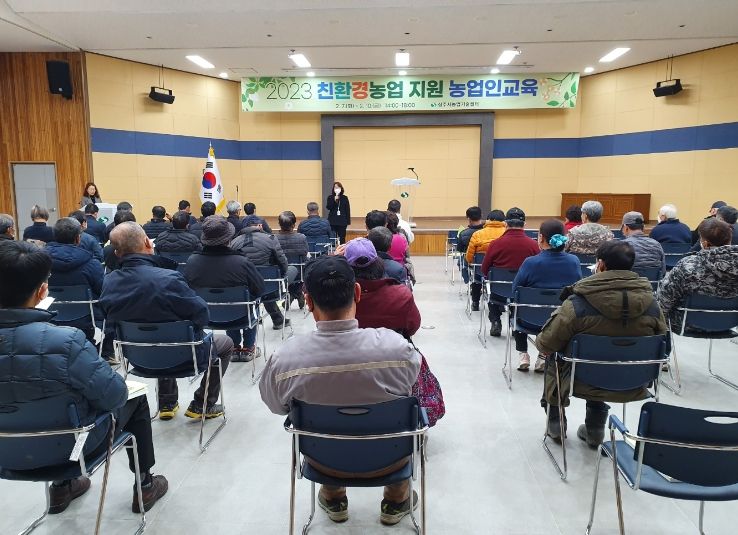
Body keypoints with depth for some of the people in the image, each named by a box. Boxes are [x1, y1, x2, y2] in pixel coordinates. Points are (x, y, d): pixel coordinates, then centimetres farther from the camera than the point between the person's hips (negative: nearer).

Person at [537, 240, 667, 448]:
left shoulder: (577, 304, -22)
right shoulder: (651, 303, -9)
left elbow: (546, 345, -15)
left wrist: (540, 342, 9)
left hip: (587, 384, -4)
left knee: (553, 359, 26)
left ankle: (555, 423, 37)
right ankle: (595, 429, 40)